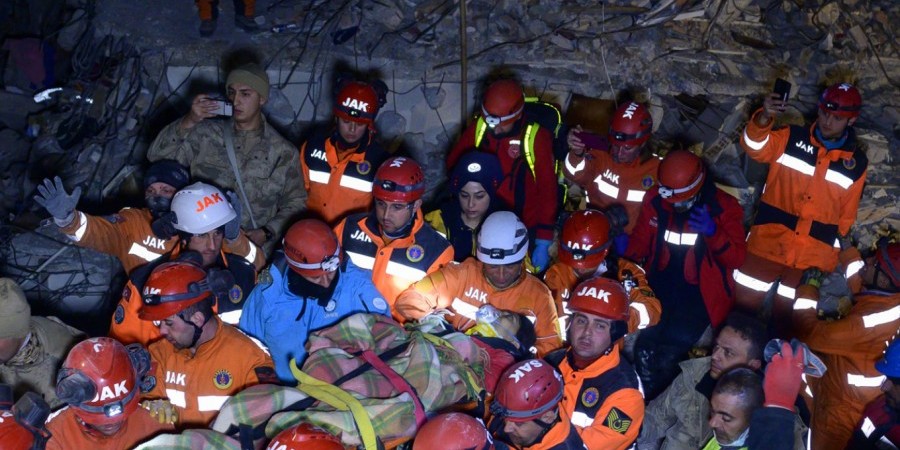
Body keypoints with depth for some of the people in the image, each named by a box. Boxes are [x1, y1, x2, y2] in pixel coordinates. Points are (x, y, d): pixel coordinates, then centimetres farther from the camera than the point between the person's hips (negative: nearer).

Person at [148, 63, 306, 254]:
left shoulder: (283, 151, 5)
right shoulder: (206, 135, 7)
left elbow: (295, 203, 9)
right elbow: (157, 156, 1)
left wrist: (267, 233, -6)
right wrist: (188, 122, -12)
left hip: (255, 251, -1)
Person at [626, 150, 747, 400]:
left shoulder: (725, 207, -5)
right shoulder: (655, 202, 1)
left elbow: (736, 258, -10)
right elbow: (638, 244, 11)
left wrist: (713, 233, -26)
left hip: (700, 293, -3)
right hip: (659, 286, 3)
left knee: (668, 353, -21)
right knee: (642, 344, -19)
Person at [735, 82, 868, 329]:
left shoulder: (856, 163, 4)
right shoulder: (791, 138, 0)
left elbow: (847, 214, 10)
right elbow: (755, 147, -18)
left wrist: (833, 247, 9)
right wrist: (764, 118, -35)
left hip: (814, 255, 1)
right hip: (769, 242, 0)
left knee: (785, 317, 7)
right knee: (744, 304, 4)